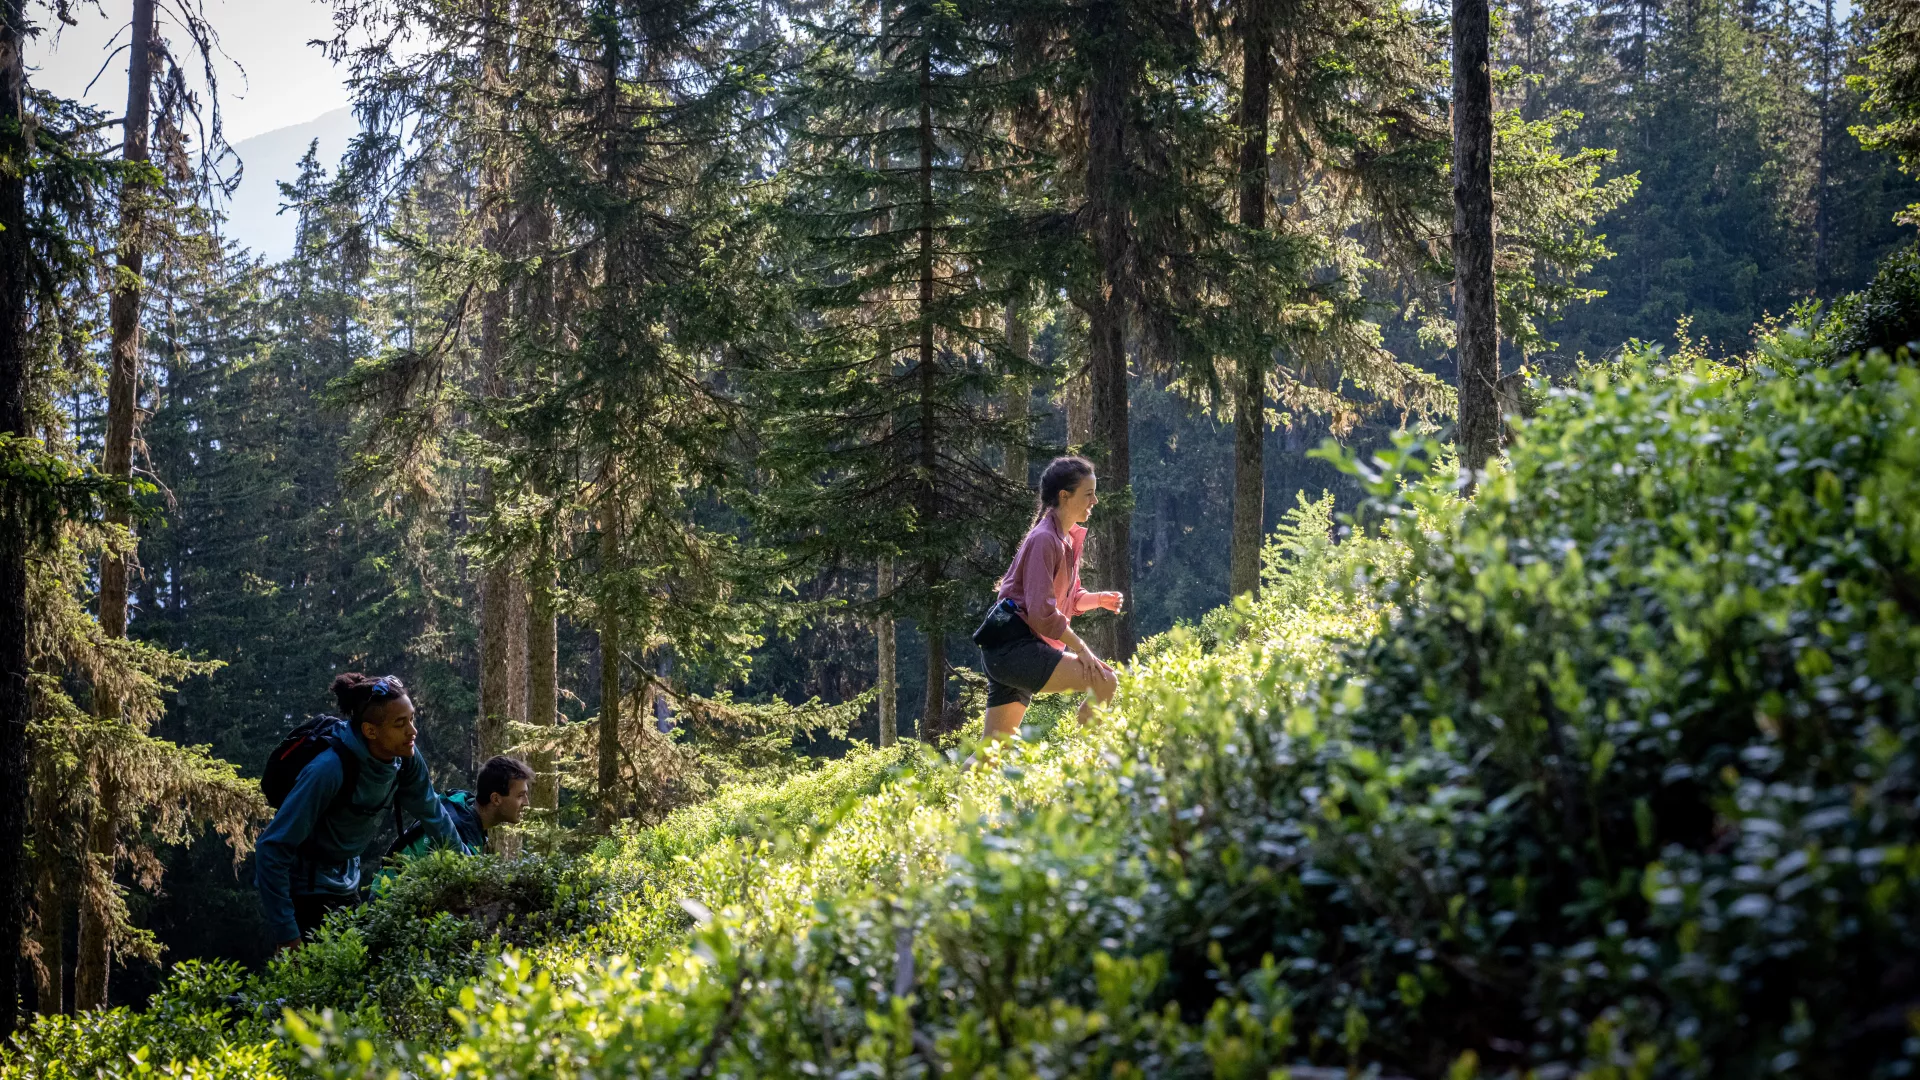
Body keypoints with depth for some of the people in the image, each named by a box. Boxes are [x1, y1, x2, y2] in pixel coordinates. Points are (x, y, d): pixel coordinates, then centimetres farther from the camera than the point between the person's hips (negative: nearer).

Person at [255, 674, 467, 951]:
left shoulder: (405, 759, -12)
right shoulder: (329, 769, -31)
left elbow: (433, 813, 8)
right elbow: (273, 848, -29)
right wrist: (285, 933, -29)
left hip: (344, 884, 7)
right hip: (300, 885, -7)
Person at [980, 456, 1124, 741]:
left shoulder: (1069, 539, 17)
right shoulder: (1044, 540, -13)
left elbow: (1069, 599, 25)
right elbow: (1041, 611, -19)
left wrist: (1099, 599, 5)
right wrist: (1080, 649, -15)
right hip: (1014, 648, -10)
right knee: (1105, 681, -21)